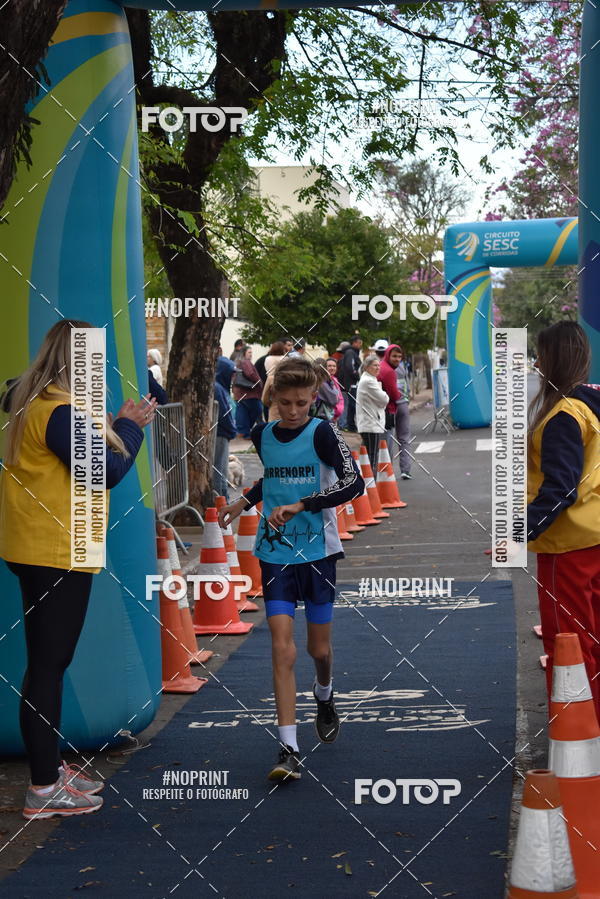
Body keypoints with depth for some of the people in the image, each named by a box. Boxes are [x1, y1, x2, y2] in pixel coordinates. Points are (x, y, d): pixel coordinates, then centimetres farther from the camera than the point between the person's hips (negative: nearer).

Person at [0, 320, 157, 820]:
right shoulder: (59, 412, -19)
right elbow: (108, 471, -20)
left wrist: (113, 425, 7)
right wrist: (129, 426, -5)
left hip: (41, 550, 11)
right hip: (57, 554, -11)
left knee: (49, 662, 17)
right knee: (49, 665, -5)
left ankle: (50, 767, 27)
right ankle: (44, 790, 1)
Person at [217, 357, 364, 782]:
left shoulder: (322, 432, -10)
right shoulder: (262, 435, 3)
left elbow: (354, 482, -23)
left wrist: (300, 506, -28)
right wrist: (244, 502, 16)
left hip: (318, 554, -2)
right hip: (275, 554, 2)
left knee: (320, 648, 11)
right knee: (283, 648, -10)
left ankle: (324, 697, 47)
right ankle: (289, 751, -10)